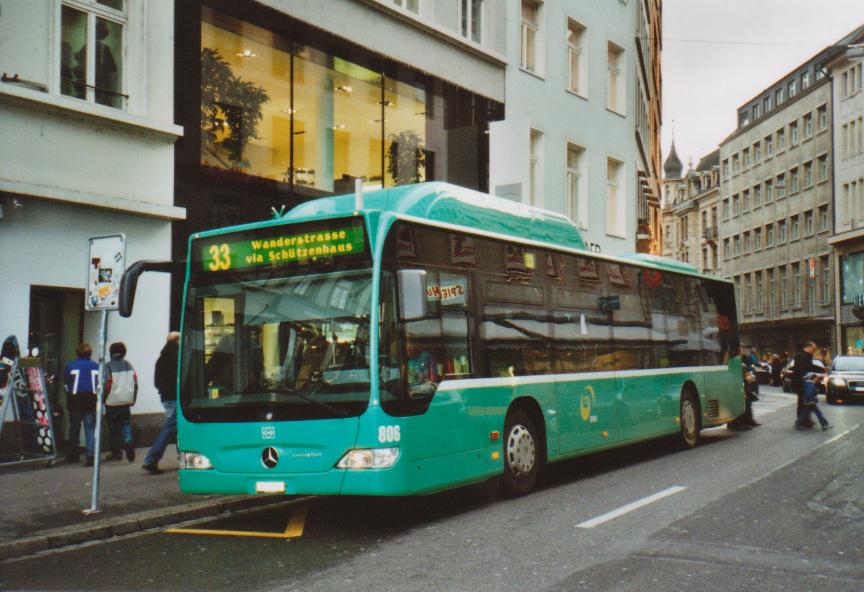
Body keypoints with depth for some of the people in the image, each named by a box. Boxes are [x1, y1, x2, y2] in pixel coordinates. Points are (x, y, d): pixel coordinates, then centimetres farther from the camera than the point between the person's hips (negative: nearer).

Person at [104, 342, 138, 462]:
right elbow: (135, 383, 8)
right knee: (126, 424, 10)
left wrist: (103, 400, -1)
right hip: (126, 401, 4)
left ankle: (116, 452, 9)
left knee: (113, 428, 6)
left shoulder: (108, 367, -11)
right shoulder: (129, 366, 6)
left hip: (112, 402, -4)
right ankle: (128, 442, -17)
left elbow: (106, 384, -14)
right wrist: (132, 400, 17)